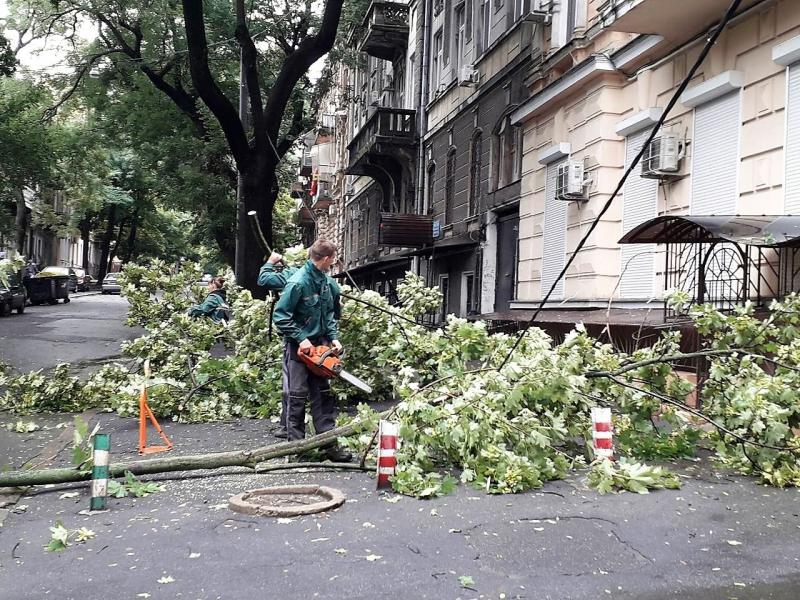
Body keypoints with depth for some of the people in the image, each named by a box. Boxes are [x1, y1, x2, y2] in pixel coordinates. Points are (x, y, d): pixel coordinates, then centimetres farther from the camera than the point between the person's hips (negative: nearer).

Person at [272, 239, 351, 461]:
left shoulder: (324, 280, 4)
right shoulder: (298, 283, -20)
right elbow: (280, 316, -18)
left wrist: (333, 337, 2)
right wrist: (301, 339, -19)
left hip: (319, 343, 7)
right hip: (299, 346, -7)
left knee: (324, 394, 8)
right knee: (298, 396, 0)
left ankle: (328, 442, 13)